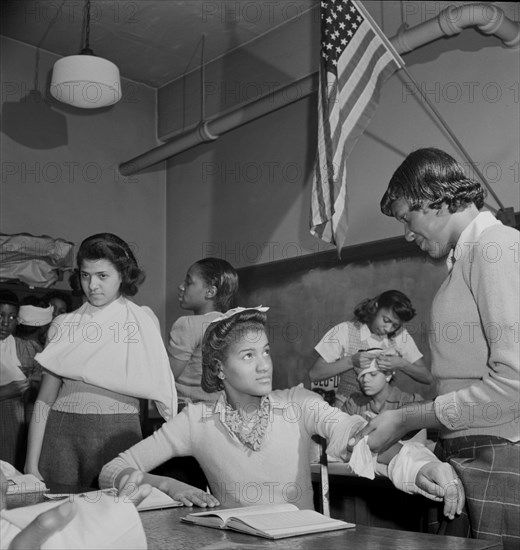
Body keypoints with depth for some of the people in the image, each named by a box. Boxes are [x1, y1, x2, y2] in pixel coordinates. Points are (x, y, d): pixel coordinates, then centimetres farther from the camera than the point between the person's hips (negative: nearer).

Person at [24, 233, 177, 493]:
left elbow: (161, 389, 4)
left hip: (119, 435, -1)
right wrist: (32, 465, 2)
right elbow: (45, 398, 7)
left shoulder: (143, 320, 4)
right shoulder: (64, 325, 8)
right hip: (63, 435, 2)